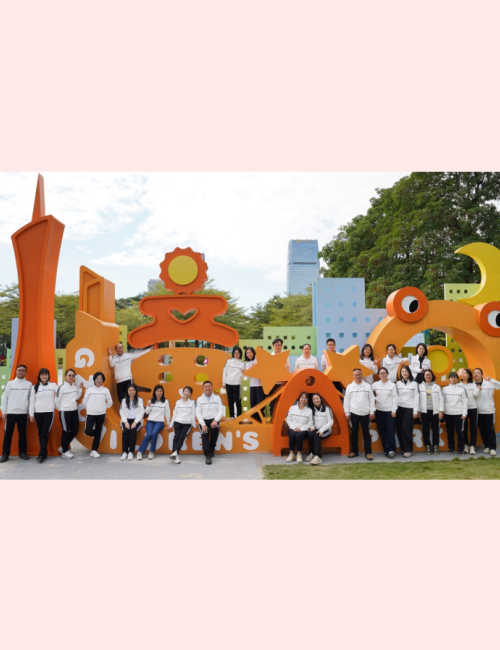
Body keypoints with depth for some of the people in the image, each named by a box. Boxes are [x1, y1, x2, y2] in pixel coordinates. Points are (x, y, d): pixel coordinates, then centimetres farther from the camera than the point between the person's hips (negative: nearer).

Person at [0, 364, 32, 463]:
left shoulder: (29, 384, 4)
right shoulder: (10, 383, 4)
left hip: (23, 413, 0)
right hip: (10, 413, 0)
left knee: (22, 434, 6)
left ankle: (22, 452, 14)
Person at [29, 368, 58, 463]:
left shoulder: (53, 385, 2)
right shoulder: (35, 387, 8)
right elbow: (32, 401, 7)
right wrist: (31, 414, 4)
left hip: (49, 412, -3)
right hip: (38, 413, 3)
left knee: (45, 434, -9)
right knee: (40, 434, 7)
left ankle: (42, 454, -6)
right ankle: (44, 453, 15)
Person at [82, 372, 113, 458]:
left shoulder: (106, 390, 2)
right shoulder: (89, 389, -1)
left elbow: (110, 402, 11)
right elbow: (84, 402, 5)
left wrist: (103, 407, 10)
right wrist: (90, 408, 9)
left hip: (101, 414, 1)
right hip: (91, 414, -1)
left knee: (98, 433, 3)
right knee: (88, 431, -12)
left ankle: (94, 451, 13)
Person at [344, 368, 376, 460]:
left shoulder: (367, 386, 3)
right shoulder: (349, 387, 3)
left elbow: (371, 399, 4)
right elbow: (346, 400, 4)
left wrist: (372, 412, -1)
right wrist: (347, 413, 2)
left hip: (365, 413, -1)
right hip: (353, 413, 1)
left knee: (366, 433, 3)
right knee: (354, 433, 8)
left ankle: (368, 452, 7)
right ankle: (354, 451, 19)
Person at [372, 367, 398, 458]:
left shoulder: (392, 385, 1)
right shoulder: (375, 384, 5)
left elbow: (395, 398, -1)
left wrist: (394, 410, -7)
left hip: (390, 411, -2)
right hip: (379, 410, 2)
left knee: (390, 430, -8)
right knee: (382, 431, 3)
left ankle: (390, 450, -5)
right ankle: (386, 449, 11)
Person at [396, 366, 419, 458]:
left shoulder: (414, 384, 3)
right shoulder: (398, 383, 10)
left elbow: (416, 397, -1)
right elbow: (396, 396, 7)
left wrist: (415, 411, -6)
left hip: (409, 408, -3)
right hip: (399, 408, 3)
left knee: (405, 428, -10)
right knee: (400, 428, 1)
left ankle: (409, 450, -3)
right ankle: (403, 448, 12)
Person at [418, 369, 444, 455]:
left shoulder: (437, 387, 7)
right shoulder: (420, 386, 4)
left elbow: (440, 399, 4)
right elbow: (418, 399, 1)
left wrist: (441, 411, -3)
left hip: (435, 411, 0)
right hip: (424, 411, 0)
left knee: (435, 429, 4)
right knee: (425, 429, 3)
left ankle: (435, 446, 14)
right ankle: (427, 446, 12)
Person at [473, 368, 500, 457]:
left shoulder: (489, 383, -5)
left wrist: (491, 379, -23)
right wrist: (477, 390, -17)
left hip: (489, 410, -2)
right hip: (478, 411, 3)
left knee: (490, 429, 0)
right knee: (482, 430, 10)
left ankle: (493, 448, 5)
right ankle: (487, 446, 21)